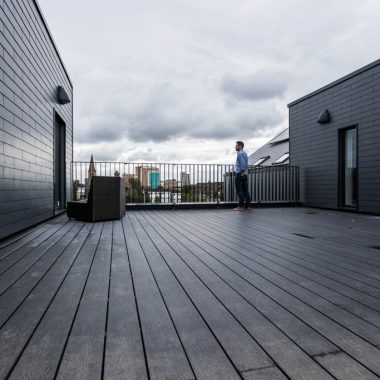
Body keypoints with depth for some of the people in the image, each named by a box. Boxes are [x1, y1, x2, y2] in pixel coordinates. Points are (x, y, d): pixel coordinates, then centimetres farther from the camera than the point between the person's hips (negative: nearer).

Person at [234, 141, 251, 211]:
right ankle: (247, 205, 10)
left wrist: (242, 173, -17)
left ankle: (241, 206, -6)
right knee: (245, 190, 8)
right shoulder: (244, 153, 19)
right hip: (245, 175, 9)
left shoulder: (240, 153, -11)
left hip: (240, 174, -9)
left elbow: (242, 164, -22)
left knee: (240, 191, -7)